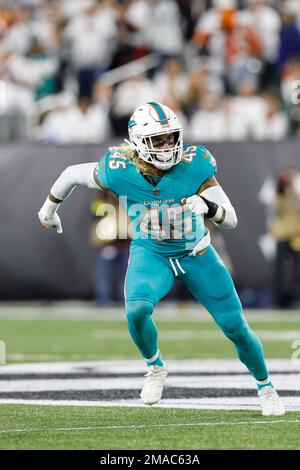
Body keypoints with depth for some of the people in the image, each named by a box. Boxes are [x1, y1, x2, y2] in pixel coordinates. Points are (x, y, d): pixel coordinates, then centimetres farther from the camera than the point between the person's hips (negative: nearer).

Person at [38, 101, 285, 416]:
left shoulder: (194, 165, -25)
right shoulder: (121, 170, -23)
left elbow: (231, 220, -23)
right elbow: (73, 174, -3)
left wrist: (208, 206, -45)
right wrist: (49, 209, 13)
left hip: (196, 254, 0)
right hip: (151, 255, 0)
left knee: (236, 328, 3)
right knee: (137, 310, -30)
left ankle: (266, 388, 31)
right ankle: (156, 369, 1)